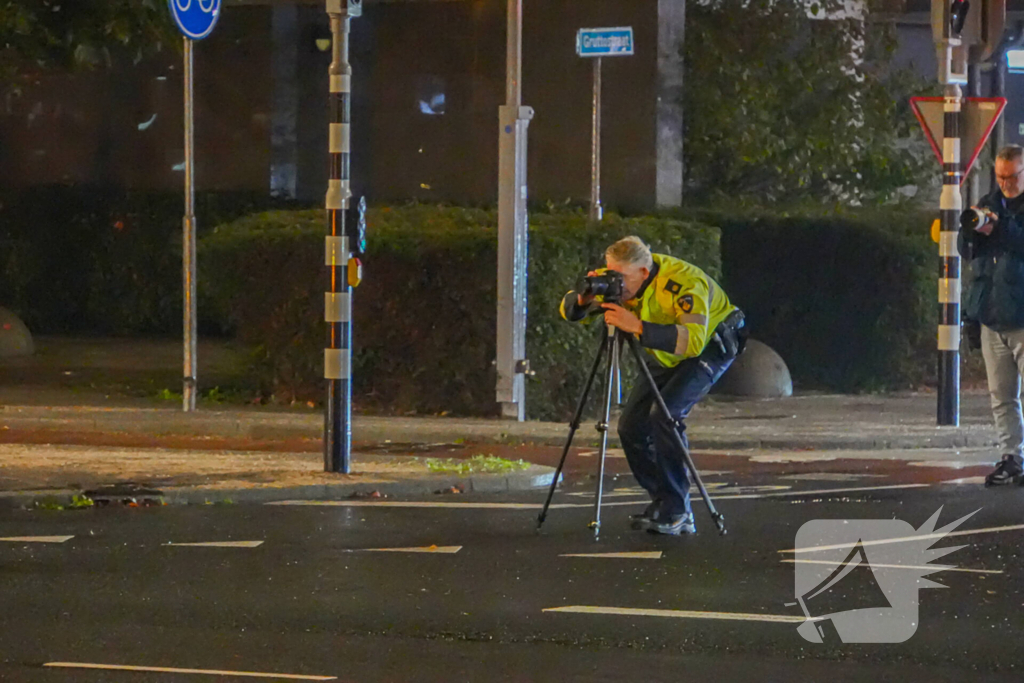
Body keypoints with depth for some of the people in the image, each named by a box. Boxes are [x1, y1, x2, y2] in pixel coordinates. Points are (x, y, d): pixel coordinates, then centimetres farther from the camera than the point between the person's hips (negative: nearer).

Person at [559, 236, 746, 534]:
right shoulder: (615, 282, -16)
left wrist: (637, 327, -54)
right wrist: (583, 299, -35)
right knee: (631, 423, -6)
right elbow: (569, 311, -11)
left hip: (711, 344, -7)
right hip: (667, 353, 7)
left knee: (665, 414, -26)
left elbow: (693, 340, -48)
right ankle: (662, 502, 7)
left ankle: (676, 511, -18)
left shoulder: (683, 282, -36)